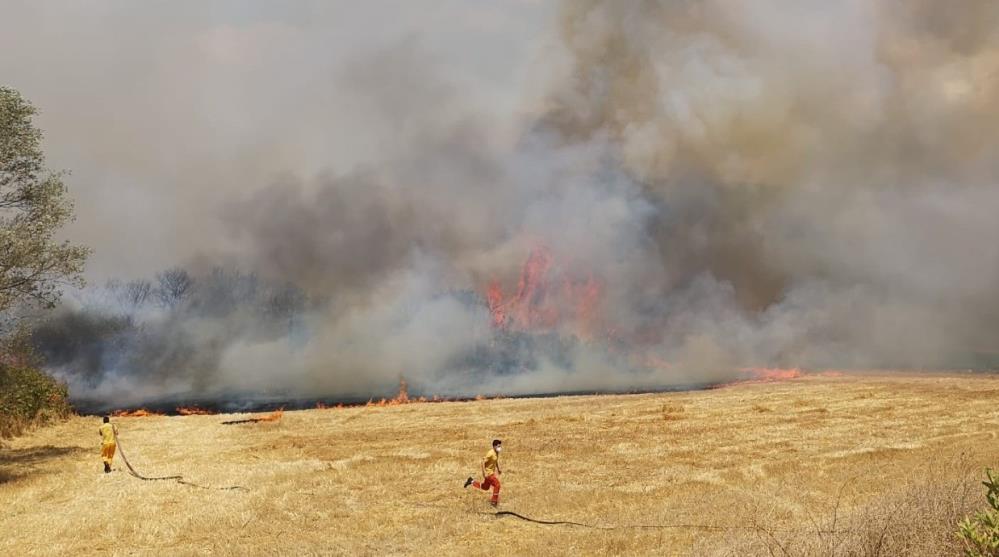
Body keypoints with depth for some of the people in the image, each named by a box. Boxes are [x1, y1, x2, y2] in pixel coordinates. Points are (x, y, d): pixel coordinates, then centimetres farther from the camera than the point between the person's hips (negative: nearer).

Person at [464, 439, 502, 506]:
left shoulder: (496, 453, 2)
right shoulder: (490, 453, -26)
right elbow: (483, 462, -25)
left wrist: (498, 469, 19)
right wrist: (484, 473, -26)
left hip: (492, 472, 9)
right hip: (488, 472, -9)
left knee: (485, 488, 20)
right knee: (497, 484, -12)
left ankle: (471, 482, 32)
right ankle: (494, 501, 0)